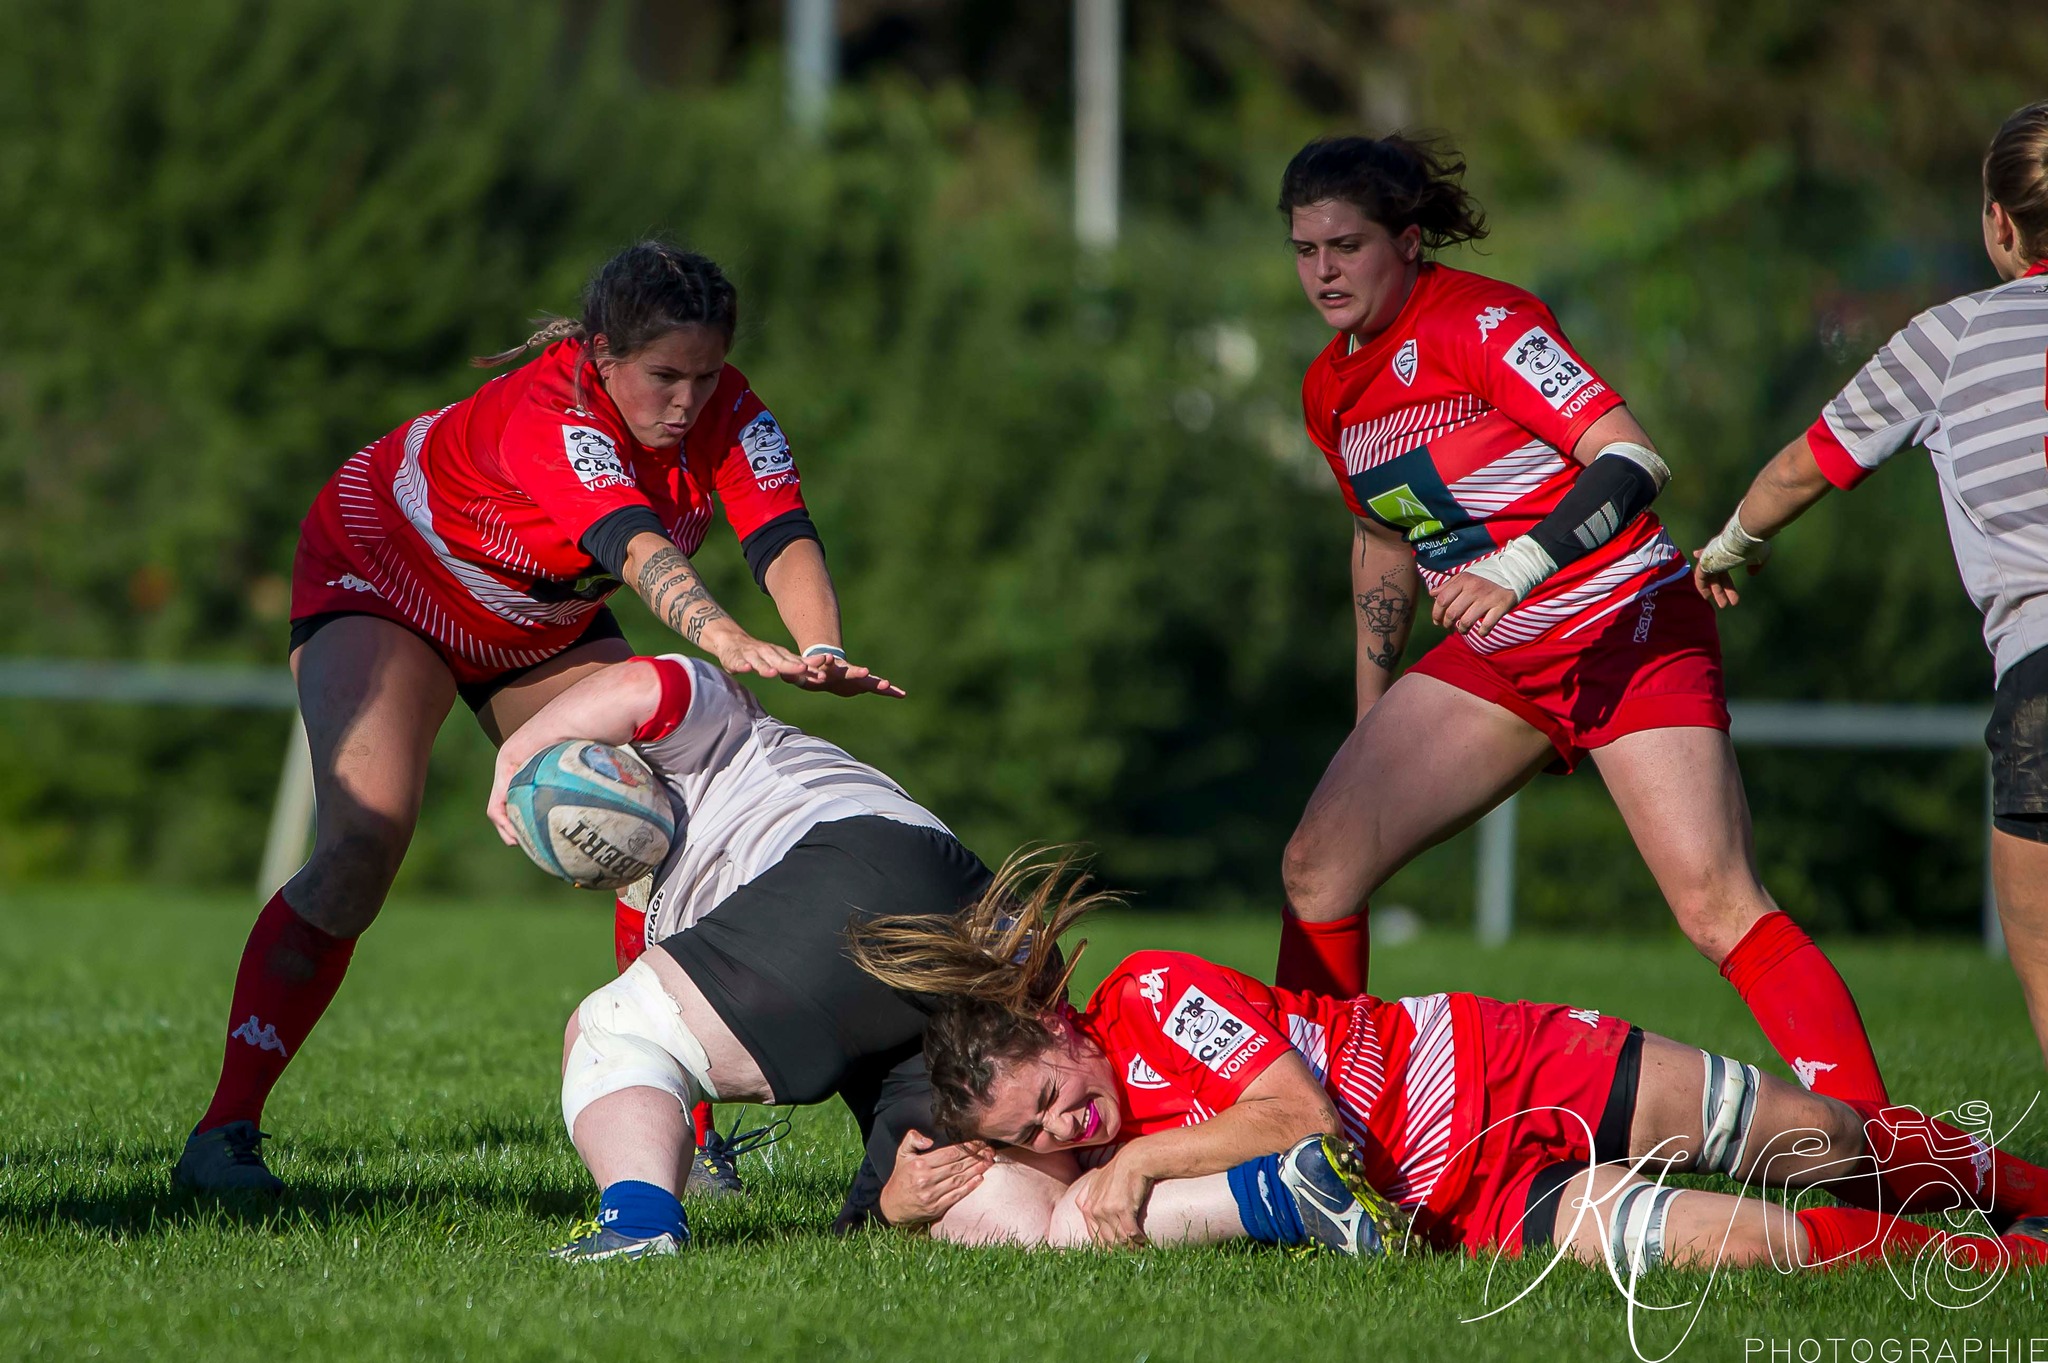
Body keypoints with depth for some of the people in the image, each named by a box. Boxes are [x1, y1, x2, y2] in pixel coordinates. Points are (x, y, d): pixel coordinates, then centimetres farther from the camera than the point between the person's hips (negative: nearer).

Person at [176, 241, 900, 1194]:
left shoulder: (725, 412, -20)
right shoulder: (547, 417, -38)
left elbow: (783, 539, -33)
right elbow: (637, 548, -54)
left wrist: (822, 652, -53)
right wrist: (728, 642, -72)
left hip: (546, 628, 7)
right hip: (379, 579, -7)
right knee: (364, 841, -26)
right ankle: (224, 1132, -22)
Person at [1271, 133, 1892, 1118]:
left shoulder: (1478, 320, -15)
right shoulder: (1330, 389, 9)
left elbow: (1633, 460, -24)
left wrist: (1514, 570, -35)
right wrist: (1372, 721, 25)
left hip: (1625, 629, -8)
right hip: (1495, 659, 8)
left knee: (1717, 906, -20)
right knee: (1317, 865, -3)